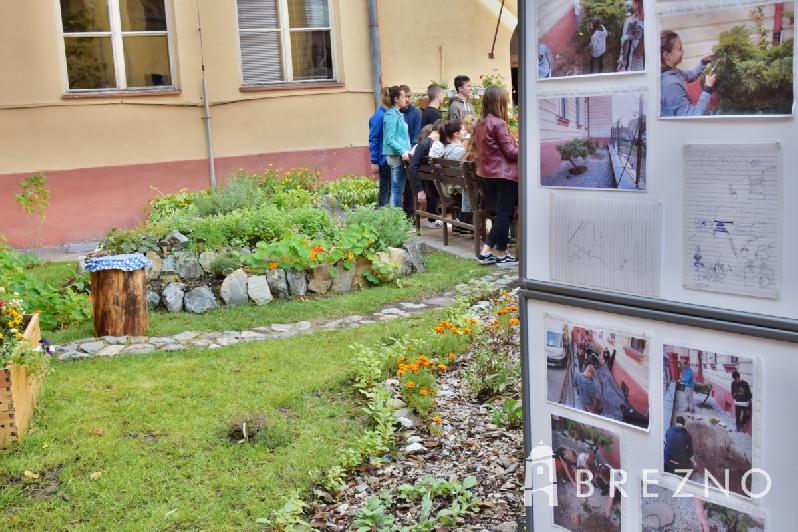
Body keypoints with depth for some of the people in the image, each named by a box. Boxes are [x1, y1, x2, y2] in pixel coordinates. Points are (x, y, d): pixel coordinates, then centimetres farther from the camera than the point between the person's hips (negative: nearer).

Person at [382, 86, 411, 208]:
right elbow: (389, 139, -18)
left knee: (398, 189, 11)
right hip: (396, 156, -10)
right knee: (397, 189, -8)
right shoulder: (391, 115, -11)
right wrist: (403, 151, -26)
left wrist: (407, 151, 16)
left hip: (401, 155, 10)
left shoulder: (398, 114, 18)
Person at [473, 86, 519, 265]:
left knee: (500, 213, 16)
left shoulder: (479, 124, 10)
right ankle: (501, 254, 7)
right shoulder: (498, 123, -15)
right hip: (504, 174, -8)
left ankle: (486, 251, 11)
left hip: (485, 174, 8)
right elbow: (510, 152, -16)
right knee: (505, 214, 1)